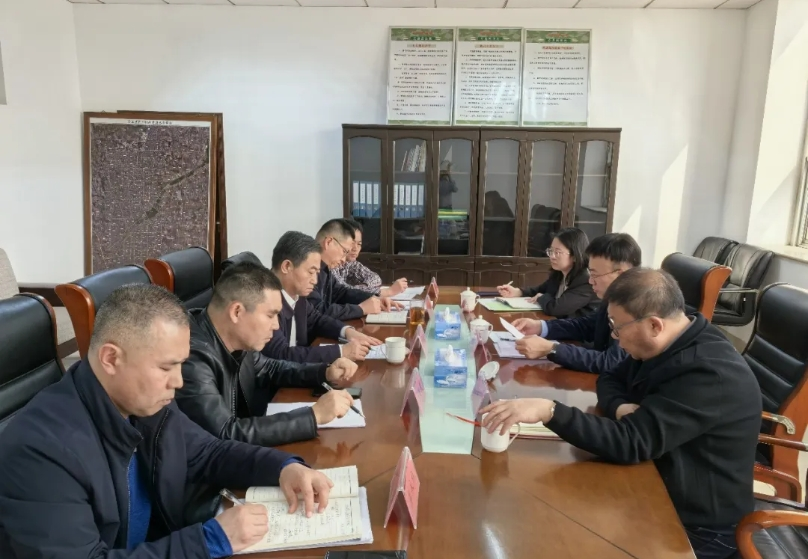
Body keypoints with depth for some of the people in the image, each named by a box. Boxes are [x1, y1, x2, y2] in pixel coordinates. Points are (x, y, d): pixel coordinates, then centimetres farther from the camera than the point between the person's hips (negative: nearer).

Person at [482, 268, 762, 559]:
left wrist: (549, 410, -40)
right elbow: (610, 380, 8)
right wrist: (621, 407, -14)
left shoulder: (709, 374, -28)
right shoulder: (660, 343, -1)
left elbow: (631, 442, -34)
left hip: (696, 526, -7)